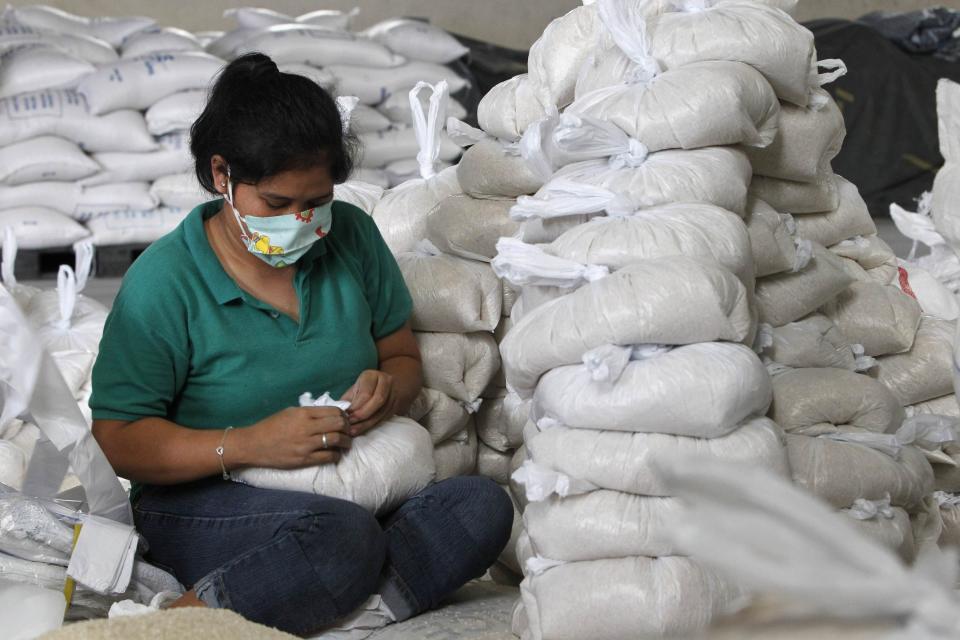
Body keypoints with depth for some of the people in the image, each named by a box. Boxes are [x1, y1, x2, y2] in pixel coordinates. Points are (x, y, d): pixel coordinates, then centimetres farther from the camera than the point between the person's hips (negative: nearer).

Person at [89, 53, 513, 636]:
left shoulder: (352, 237, 2)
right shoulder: (163, 283, -11)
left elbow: (403, 357, 15)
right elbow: (119, 439, -11)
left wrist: (388, 387, -11)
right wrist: (251, 445, -23)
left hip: (344, 486, 7)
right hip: (205, 503, -6)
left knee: (485, 506, -22)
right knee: (344, 537, -36)